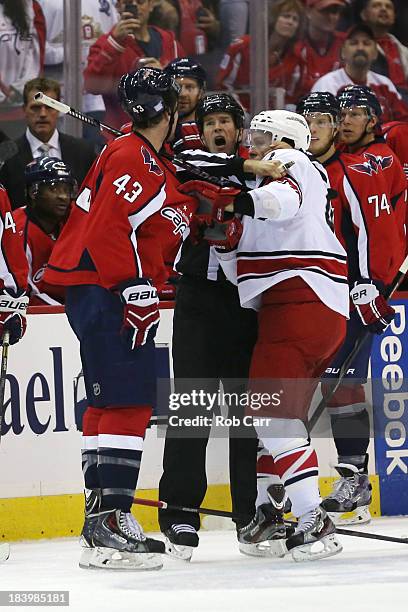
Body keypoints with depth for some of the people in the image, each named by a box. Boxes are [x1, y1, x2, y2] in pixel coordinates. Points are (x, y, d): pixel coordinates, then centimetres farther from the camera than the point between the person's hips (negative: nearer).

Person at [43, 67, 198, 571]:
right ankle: (107, 525, -20)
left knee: (110, 404, 16)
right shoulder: (131, 157, -15)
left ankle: (105, 519, 23)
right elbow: (108, 227, -24)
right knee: (128, 401, -15)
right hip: (101, 291, -11)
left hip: (106, 294, 11)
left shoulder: (153, 164, 19)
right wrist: (136, 289, -24)